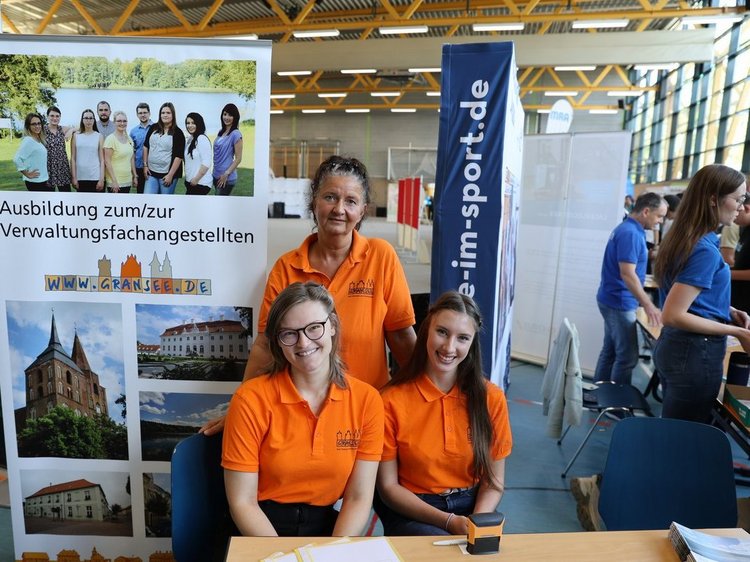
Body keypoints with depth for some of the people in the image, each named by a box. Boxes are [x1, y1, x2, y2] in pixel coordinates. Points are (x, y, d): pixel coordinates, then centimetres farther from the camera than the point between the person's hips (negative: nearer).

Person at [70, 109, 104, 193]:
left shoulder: (99, 136, 5)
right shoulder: (76, 135, 6)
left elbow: (102, 160, 3)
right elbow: (73, 158, 5)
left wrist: (101, 179, -4)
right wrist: (74, 177, -2)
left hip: (96, 177, -1)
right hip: (80, 177, 1)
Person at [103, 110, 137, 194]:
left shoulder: (129, 138, 10)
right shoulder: (110, 139, -10)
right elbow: (107, 161, -13)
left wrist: (135, 176, 13)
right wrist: (114, 181, -17)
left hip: (127, 181, 6)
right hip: (115, 182, -6)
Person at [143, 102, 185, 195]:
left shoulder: (177, 133, -7)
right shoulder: (153, 128, 6)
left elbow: (179, 156, -10)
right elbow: (146, 146, 14)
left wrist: (170, 175, -13)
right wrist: (145, 165, 7)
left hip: (167, 174, -4)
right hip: (151, 172, 4)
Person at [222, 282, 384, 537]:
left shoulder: (366, 400, -6)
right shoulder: (251, 399, -12)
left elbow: (359, 498, -3)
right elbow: (242, 503, -9)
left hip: (328, 527, 2)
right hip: (262, 531, -2)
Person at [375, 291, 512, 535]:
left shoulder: (491, 398, -3)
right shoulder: (392, 400, -12)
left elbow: (494, 482, 4)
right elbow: (388, 487, -7)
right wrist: (449, 522, -15)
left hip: (473, 508, 4)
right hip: (411, 513, -3)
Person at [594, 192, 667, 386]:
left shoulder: (628, 229, 11)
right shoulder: (630, 233, -20)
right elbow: (627, 274, -25)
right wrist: (648, 305, -25)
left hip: (613, 299, 10)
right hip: (619, 302, -10)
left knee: (610, 351, 15)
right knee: (627, 356, -2)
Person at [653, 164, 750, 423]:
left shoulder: (684, 238, 7)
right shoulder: (705, 250, -20)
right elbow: (673, 316, -24)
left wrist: (728, 311, 8)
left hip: (672, 346, 9)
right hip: (696, 354, -9)